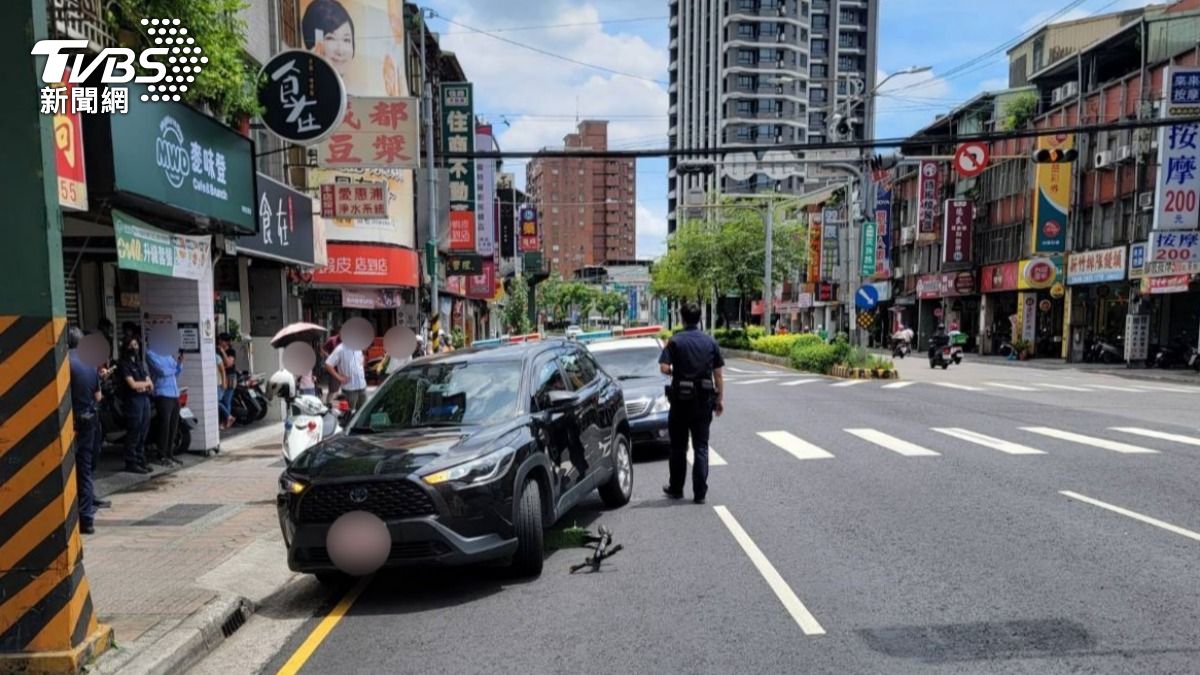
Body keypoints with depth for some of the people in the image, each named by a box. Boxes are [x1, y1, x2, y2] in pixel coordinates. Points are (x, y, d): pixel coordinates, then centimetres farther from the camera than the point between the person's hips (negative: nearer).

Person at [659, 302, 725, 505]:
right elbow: (719, 374, 2)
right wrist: (720, 399, 9)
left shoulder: (675, 341, -6)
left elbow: (664, 367, -14)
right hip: (704, 400, 2)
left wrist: (674, 372, 8)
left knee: (678, 447, 12)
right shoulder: (710, 341, 2)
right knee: (701, 447, 7)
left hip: (681, 399, -2)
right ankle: (700, 493, 5)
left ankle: (676, 489, 22)